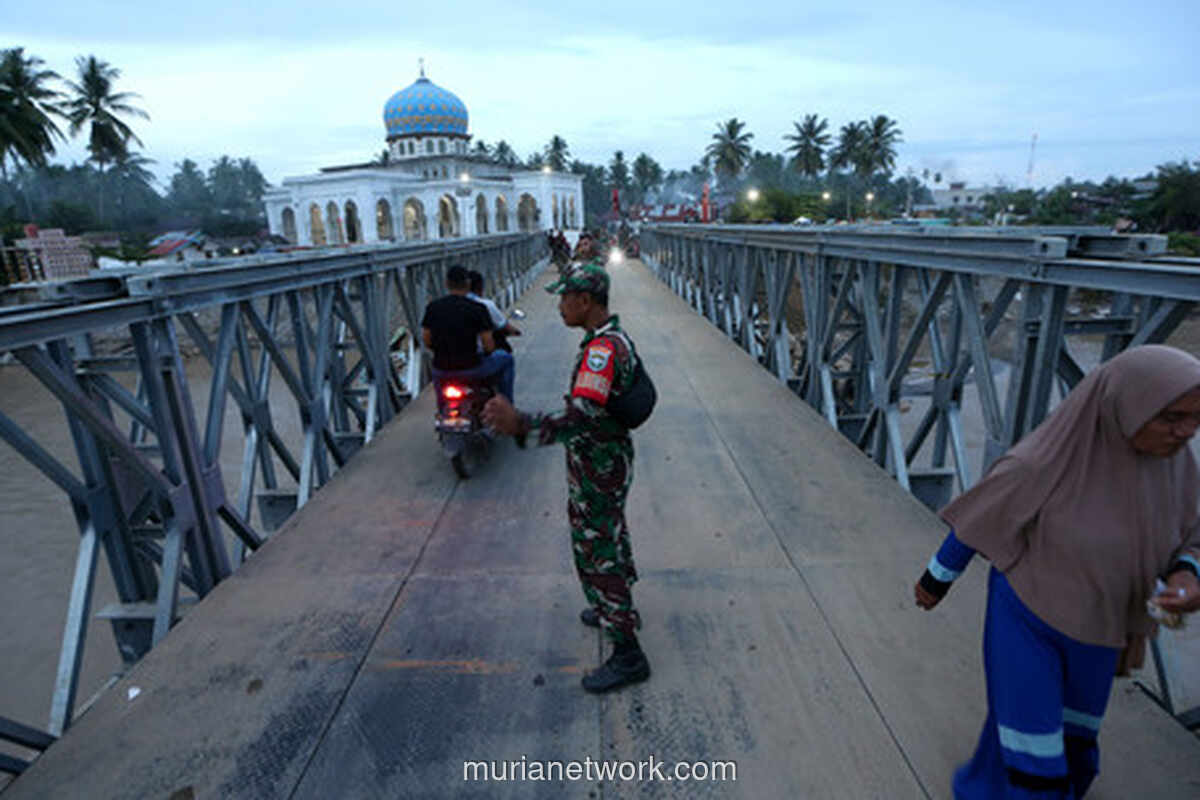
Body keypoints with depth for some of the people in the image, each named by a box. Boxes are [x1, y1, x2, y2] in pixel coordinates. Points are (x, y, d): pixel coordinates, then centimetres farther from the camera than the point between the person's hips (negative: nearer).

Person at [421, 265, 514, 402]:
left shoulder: (432, 307, -1)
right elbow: (488, 345, -13)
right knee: (506, 358, 23)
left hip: (441, 372, 4)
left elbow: (426, 340, 3)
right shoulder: (477, 308, -12)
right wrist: (487, 353, 10)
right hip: (471, 369, -4)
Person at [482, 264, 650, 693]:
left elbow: (583, 417, -38)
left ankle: (627, 654, 14)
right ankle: (618, 611, 46)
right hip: (608, 463, 10)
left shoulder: (602, 349, -27)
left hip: (597, 470, -10)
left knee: (597, 552, 0)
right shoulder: (615, 337, 6)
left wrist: (521, 423, -48)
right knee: (609, 540, 25)